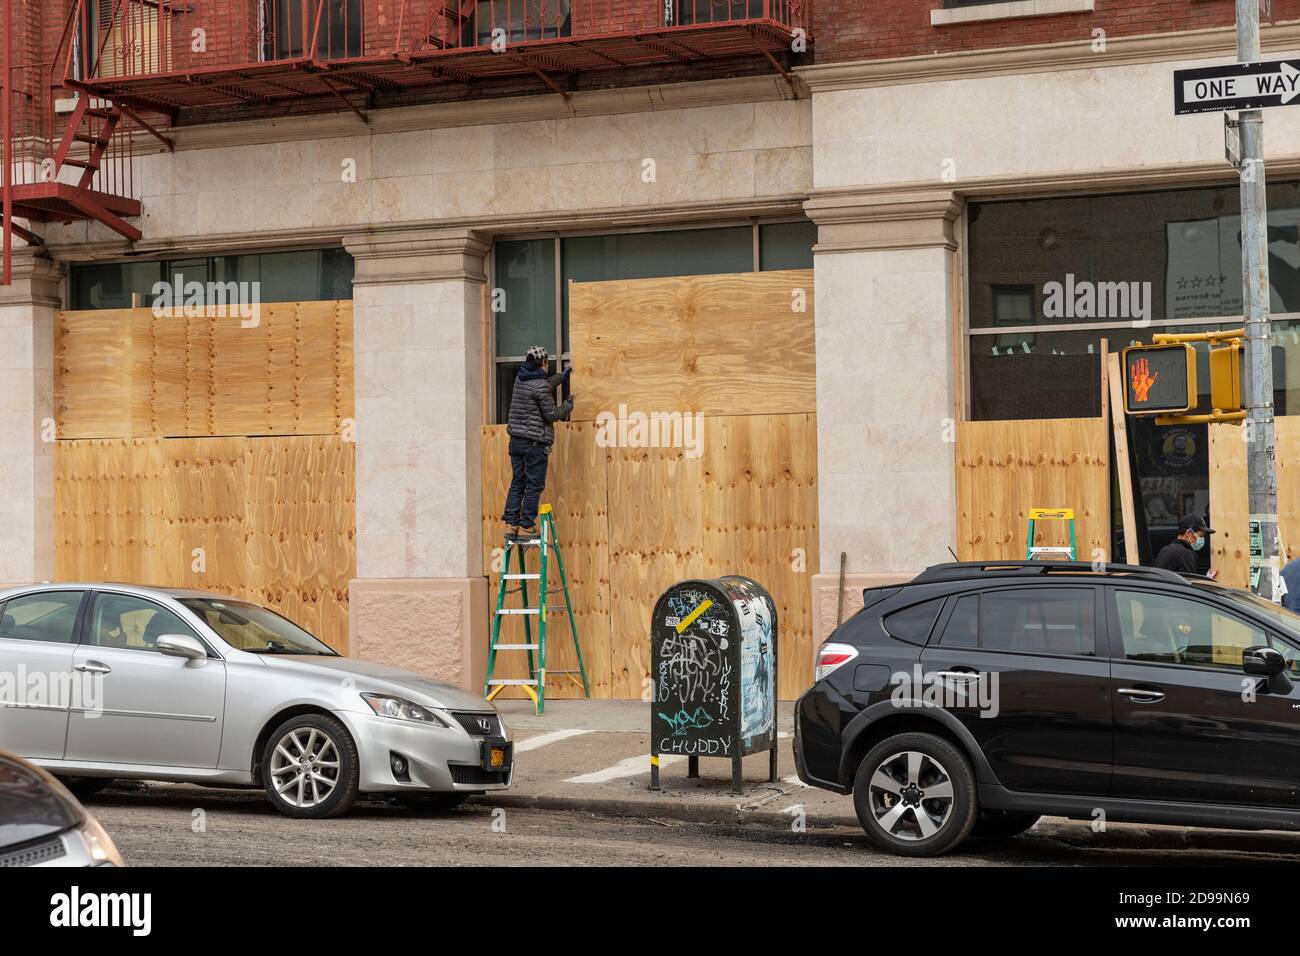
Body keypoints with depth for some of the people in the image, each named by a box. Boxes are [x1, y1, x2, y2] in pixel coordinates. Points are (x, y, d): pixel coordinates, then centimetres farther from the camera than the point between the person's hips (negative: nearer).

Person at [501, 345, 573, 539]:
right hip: (535, 443, -7)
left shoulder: (520, 379, 9)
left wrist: (562, 377, 40)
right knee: (534, 486, -1)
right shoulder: (540, 386, -15)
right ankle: (526, 526, -1)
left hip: (516, 441, 8)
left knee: (517, 483, 11)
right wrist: (568, 405, 5)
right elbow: (551, 415, -12)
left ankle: (511, 523, 7)